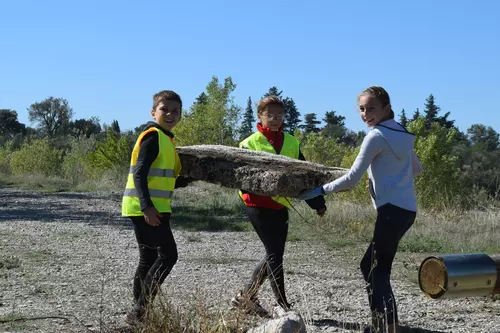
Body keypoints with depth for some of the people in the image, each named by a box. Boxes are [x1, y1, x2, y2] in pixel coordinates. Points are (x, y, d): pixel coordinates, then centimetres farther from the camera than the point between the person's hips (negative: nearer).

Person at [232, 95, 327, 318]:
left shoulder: (291, 143, 11)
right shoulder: (250, 143, -3)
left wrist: (317, 203, 8)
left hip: (281, 206, 6)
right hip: (259, 205, -6)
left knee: (274, 254, 10)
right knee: (274, 253, -7)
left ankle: (246, 296, 25)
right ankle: (282, 304, 2)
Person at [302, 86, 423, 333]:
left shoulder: (376, 136, -10)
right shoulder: (402, 134, 15)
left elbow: (352, 178, -12)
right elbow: (417, 169, 27)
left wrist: (321, 190, -3)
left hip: (392, 209, -9)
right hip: (407, 208, 9)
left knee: (378, 271, -3)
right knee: (370, 265, 17)